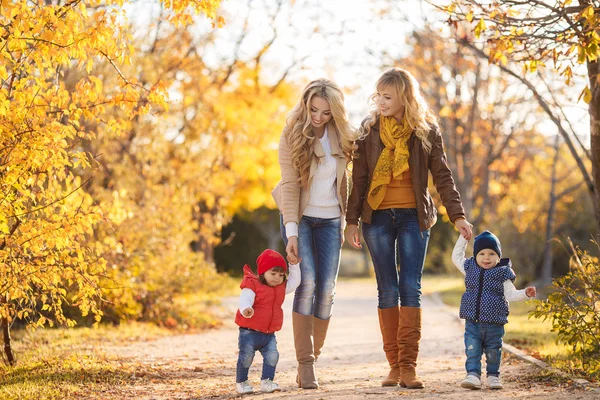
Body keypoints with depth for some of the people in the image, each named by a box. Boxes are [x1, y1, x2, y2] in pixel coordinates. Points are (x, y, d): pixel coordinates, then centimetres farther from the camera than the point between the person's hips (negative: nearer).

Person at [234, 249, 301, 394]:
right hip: (249, 332, -5)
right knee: (246, 358, -5)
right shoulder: (252, 285, -11)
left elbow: (295, 282, 17)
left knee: (272, 355, -11)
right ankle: (241, 382, 13)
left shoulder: (282, 287, 12)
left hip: (269, 333, 5)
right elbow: (245, 300, -23)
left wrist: (294, 265, 6)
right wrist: (246, 310, -45)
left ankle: (266, 381, -2)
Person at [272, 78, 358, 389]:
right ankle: (304, 363, -14)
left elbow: (342, 181, 10)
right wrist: (291, 231, -21)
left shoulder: (341, 136, 0)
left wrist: (345, 221, 9)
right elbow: (289, 185, -15)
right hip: (300, 217, -3)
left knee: (326, 290, -5)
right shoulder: (292, 135, -10)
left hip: (330, 220, 3)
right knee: (307, 283, -17)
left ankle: (313, 358, 6)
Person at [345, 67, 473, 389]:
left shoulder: (426, 130, 0)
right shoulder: (369, 129, 2)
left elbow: (442, 176, 2)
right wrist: (351, 221, -1)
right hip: (377, 217, 1)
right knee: (387, 290, 1)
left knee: (411, 288, -8)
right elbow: (358, 178, 3)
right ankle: (394, 365, 6)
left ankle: (408, 366, -9)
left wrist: (457, 215, -7)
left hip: (413, 217, -1)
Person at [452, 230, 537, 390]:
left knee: (493, 352, 8)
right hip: (472, 322, 2)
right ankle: (473, 375, -6)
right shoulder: (470, 268, 5)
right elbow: (456, 257, 20)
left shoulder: (502, 273, -4)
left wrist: (525, 293, -20)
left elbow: (510, 294, -4)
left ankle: (493, 376, 22)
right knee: (472, 351, -6)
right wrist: (463, 238, 18)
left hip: (494, 323, -2)